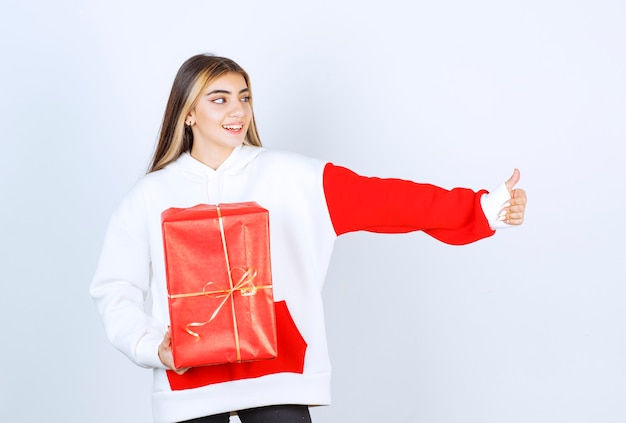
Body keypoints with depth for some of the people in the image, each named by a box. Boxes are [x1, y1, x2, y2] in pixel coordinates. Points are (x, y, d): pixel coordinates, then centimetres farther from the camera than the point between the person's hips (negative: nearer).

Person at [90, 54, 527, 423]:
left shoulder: (290, 177, 2)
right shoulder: (151, 196, 4)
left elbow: (384, 201, -5)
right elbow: (117, 289, 6)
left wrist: (484, 208, -13)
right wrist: (151, 346, -11)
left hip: (278, 376, 0)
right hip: (189, 380, 1)